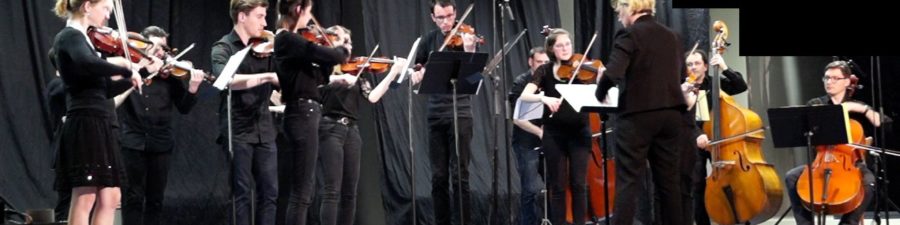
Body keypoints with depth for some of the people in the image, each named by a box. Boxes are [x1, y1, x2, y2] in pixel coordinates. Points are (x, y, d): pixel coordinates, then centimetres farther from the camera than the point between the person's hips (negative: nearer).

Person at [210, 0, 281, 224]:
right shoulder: (223, 47, -6)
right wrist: (268, 76, -31)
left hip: (264, 130, 5)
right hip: (237, 131, -5)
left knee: (269, 193, 4)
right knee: (242, 194, -4)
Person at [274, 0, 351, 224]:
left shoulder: (290, 40, 14)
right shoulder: (289, 40, -15)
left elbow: (318, 76, 18)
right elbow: (330, 55, -20)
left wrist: (336, 51, 8)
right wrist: (344, 50, 1)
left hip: (304, 115, 10)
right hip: (303, 115, -10)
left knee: (305, 189, 14)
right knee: (302, 191, -9)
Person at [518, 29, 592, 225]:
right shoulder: (545, 71, 3)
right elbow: (524, 96, -10)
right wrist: (544, 98, -28)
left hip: (579, 131, 0)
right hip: (554, 133, 0)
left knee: (578, 184, -2)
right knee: (558, 186, 3)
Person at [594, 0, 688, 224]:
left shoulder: (629, 35, -10)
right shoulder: (672, 36, 11)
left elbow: (613, 73, -21)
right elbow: (681, 75, 20)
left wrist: (600, 93, -4)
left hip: (638, 115, -6)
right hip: (671, 114, 6)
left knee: (627, 180, -4)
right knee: (669, 179, 11)